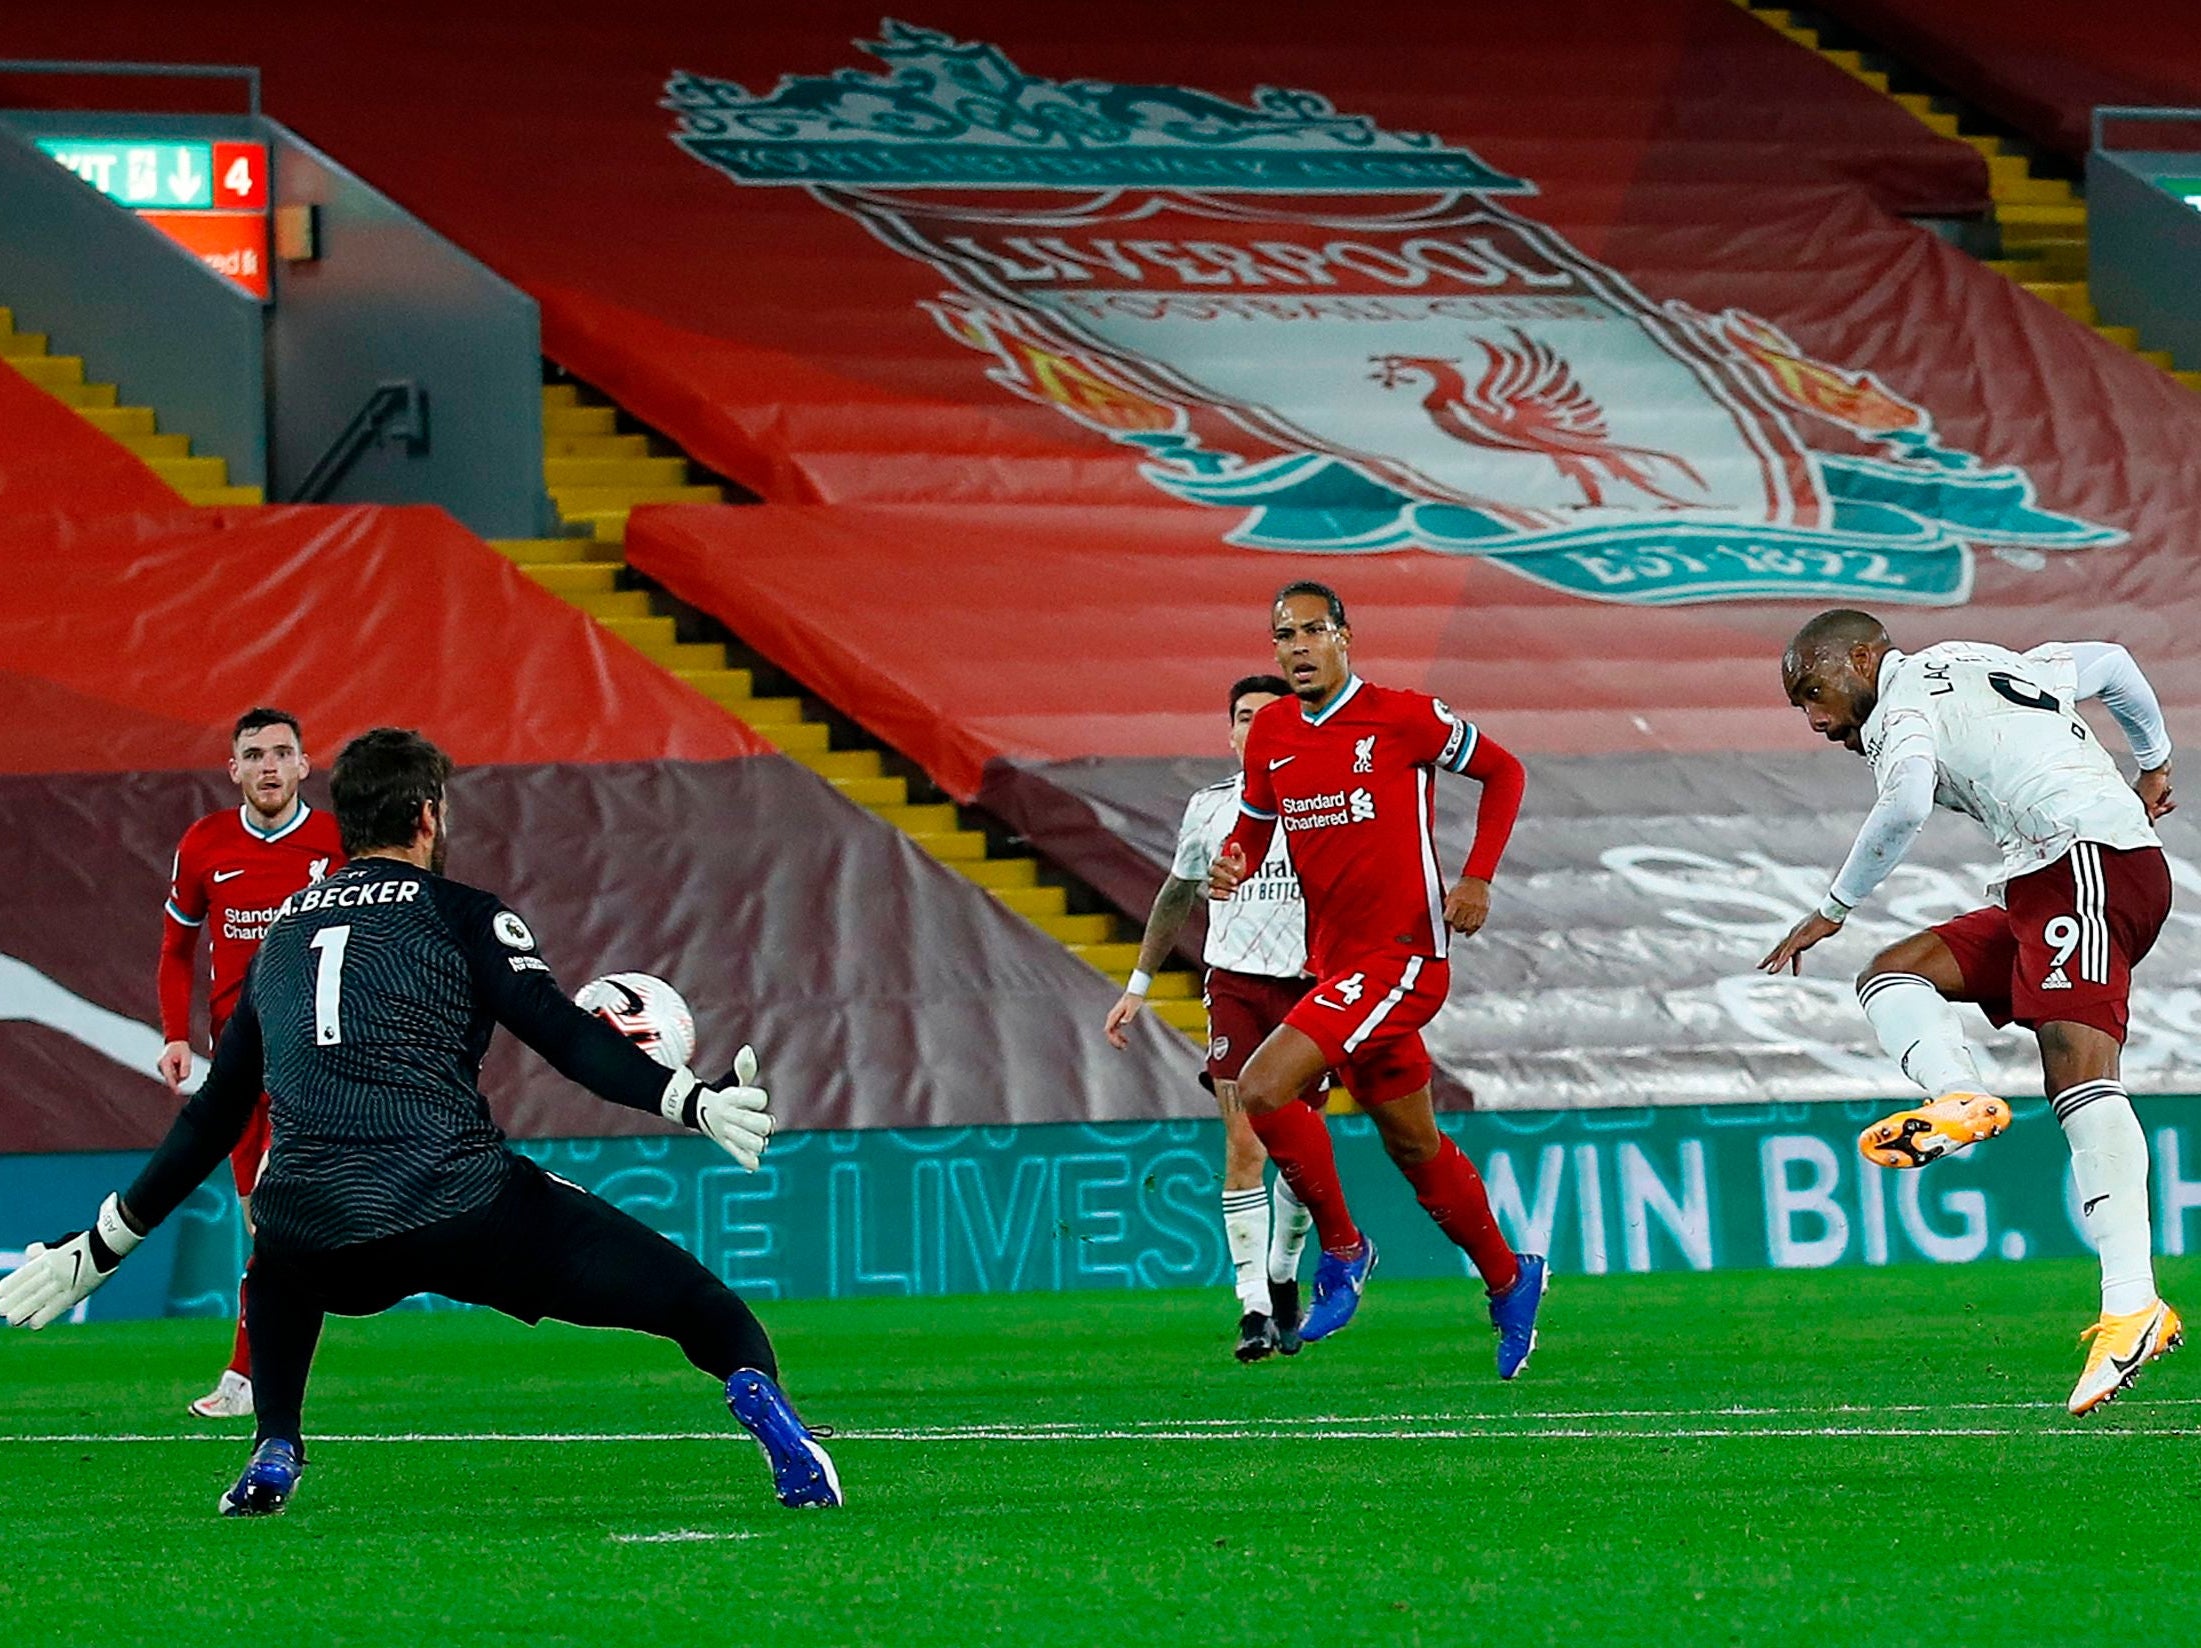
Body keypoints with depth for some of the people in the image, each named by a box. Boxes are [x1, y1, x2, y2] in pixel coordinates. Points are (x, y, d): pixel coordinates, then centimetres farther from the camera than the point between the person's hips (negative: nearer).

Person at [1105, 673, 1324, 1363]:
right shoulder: (1210, 807, 7)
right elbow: (1177, 896, 21)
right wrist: (1139, 985, 21)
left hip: (1309, 988, 0)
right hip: (1235, 984, 0)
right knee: (1243, 1145, -11)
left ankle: (1283, 1279, 27)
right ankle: (1255, 1308, -13)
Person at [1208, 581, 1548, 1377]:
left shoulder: (1404, 717, -10)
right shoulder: (1271, 734, 6)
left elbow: (1503, 771, 2)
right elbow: (1254, 824, 20)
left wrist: (1478, 879, -8)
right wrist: (1232, 862, -4)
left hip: (1403, 955, -7)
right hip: (1336, 963, 7)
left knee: (1263, 1087, -21)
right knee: (1414, 1147, 16)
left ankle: (1341, 1249, -3)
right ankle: (1508, 1278, 35)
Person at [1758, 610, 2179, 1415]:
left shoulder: (1903, 703, 1)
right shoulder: (1981, 667, 28)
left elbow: (1904, 805, -19)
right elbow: (2110, 664, 37)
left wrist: (1833, 910, -9)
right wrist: (2152, 763, 51)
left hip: (2091, 861, -10)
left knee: (2077, 1068, -22)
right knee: (1891, 974, 9)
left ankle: (2132, 1307, -35)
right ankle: (1959, 1098, -22)